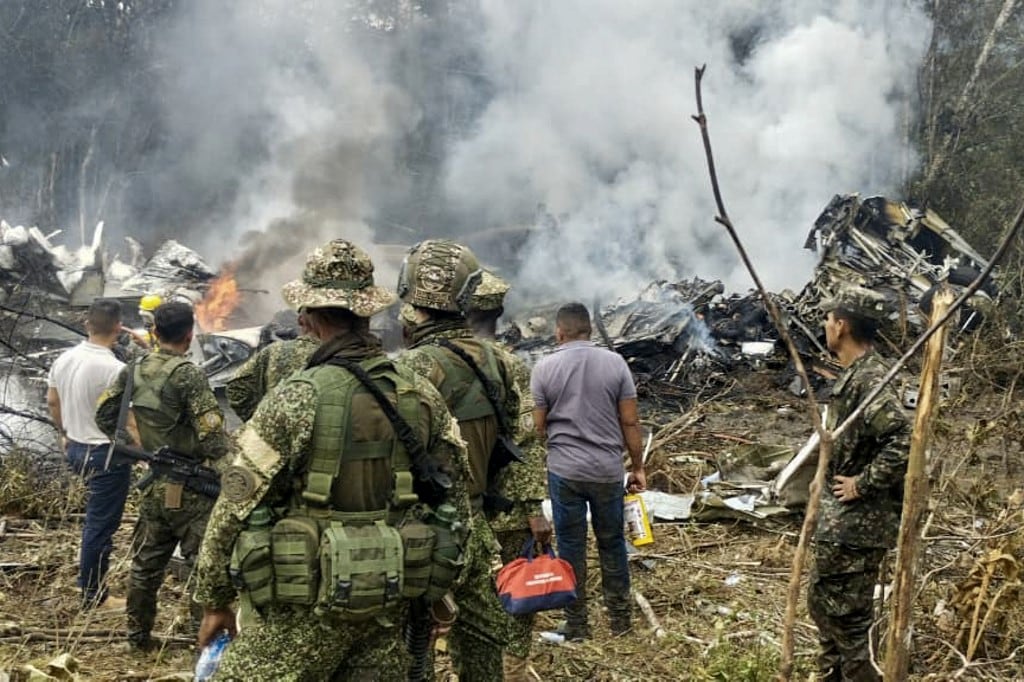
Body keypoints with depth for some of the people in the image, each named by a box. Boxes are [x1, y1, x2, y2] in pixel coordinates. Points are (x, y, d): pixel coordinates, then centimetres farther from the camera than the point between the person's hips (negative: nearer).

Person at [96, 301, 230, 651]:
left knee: (146, 564, 18)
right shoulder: (188, 375, -18)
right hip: (191, 490, -7)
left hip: (155, 487, 7)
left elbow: (104, 416, 11)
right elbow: (212, 435, -21)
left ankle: (138, 635, 29)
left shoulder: (133, 371, 2)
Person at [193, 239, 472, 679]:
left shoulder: (297, 398, -14)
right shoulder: (423, 395, 2)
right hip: (390, 604, 5)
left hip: (311, 605, -5)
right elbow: (454, 502, 8)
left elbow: (237, 506, -10)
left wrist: (214, 600, 3)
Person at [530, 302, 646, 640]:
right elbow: (630, 422, -3)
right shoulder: (615, 362, -4)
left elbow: (539, 426, -1)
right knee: (612, 543, 15)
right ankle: (620, 617, 27)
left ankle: (576, 624, 18)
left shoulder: (545, 368, -6)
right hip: (608, 469, 1)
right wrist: (638, 467, 8)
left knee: (571, 547, 9)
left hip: (564, 470, -1)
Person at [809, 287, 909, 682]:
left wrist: (863, 483, -23)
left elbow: (903, 441, -32)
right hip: (842, 519, 11)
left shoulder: (869, 379, -21)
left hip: (855, 523, -11)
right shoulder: (856, 374, 11)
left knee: (844, 614, -2)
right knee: (823, 602, 20)